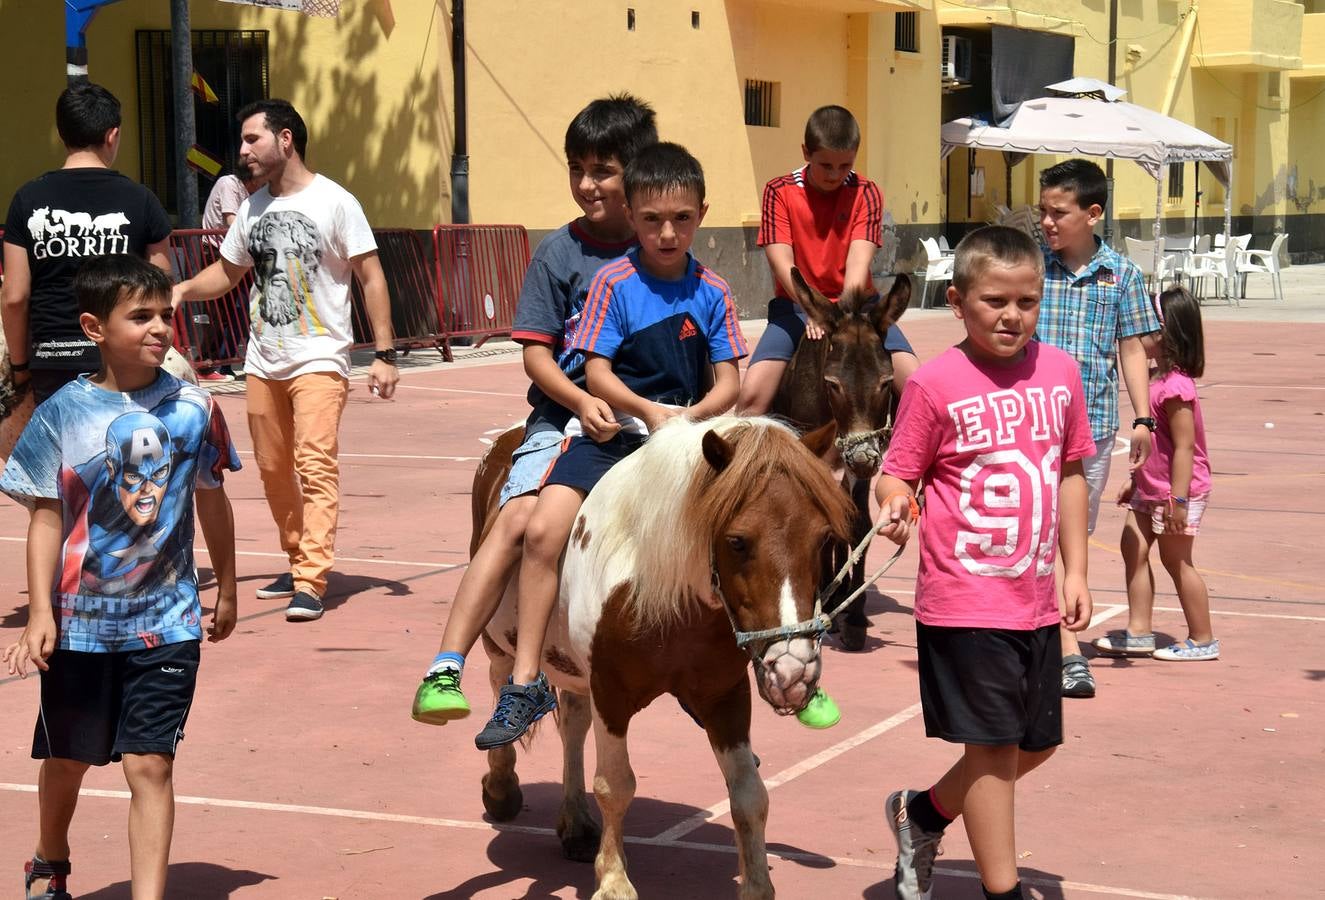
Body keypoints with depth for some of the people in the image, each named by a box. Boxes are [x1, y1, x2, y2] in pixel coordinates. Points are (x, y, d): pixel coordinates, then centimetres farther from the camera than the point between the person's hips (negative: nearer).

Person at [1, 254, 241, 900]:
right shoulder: (64, 414, -9)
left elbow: (211, 501, 10)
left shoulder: (193, 407, -4)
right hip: (80, 622, 0)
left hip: (166, 623, 0)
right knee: (68, 756, 18)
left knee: (150, 763, -6)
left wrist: (227, 590, 18)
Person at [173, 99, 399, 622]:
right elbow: (227, 271, 22)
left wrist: (384, 354, -12)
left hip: (319, 361, -6)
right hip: (263, 363, 6)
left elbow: (371, 278, -6)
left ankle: (311, 584, -17)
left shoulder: (334, 202, -7)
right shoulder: (253, 209, 11)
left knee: (315, 467, -15)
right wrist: (182, 290, 1)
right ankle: (298, 563, 25)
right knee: (273, 469, 10)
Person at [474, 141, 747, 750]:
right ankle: (525, 683, -14)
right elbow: (596, 372, -6)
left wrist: (693, 414, -18)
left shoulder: (712, 293, 4)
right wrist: (650, 410, -22)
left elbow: (728, 382, 3)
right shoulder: (614, 283, -2)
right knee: (544, 529, -22)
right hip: (613, 432, -2)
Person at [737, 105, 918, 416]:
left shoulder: (866, 193, 0)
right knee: (752, 393, -23)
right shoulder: (780, 191, -3)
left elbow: (859, 258, -14)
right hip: (796, 305, -1)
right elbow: (782, 260, -14)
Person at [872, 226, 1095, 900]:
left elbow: (1069, 474, 13)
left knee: (1037, 741, 16)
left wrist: (1075, 571, 10)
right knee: (993, 745, -2)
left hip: (1036, 599, 6)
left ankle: (923, 813, 38)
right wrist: (894, 504, -29)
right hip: (964, 599, -6)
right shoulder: (936, 383, -10)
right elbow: (897, 473, -6)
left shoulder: (1059, 372, 4)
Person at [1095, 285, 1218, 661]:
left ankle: (1202, 640, 13)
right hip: (1151, 489, 10)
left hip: (1177, 490, -10)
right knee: (1133, 547, 9)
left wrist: (1177, 499, -25)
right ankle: (1138, 633, 14)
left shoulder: (1175, 386, -23)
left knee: (1176, 560, 1)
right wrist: (1134, 482, 23)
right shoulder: (1159, 379, 8)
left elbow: (1184, 447, -24)